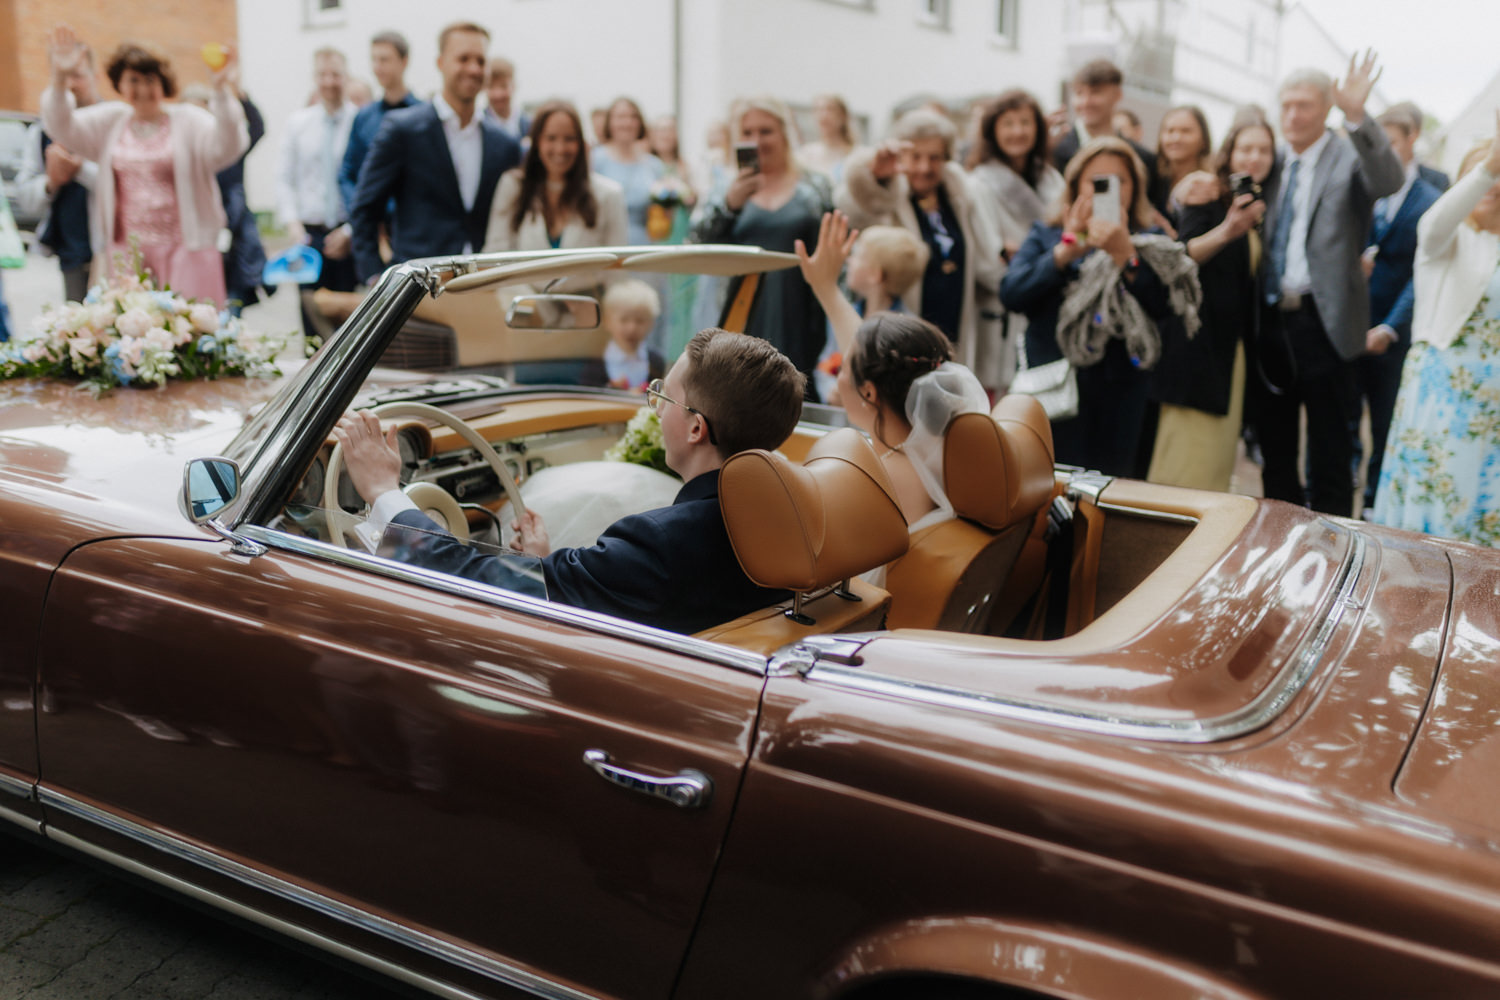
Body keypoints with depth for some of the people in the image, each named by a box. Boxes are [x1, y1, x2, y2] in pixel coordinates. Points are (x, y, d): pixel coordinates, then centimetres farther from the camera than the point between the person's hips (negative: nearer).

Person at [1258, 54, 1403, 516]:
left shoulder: (1350, 157, -4)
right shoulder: (1273, 163, 12)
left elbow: (1389, 180, -24)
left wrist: (1357, 116, -35)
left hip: (1322, 321, -6)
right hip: (1270, 321, 6)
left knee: (1329, 449, 2)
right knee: (1274, 443, 16)